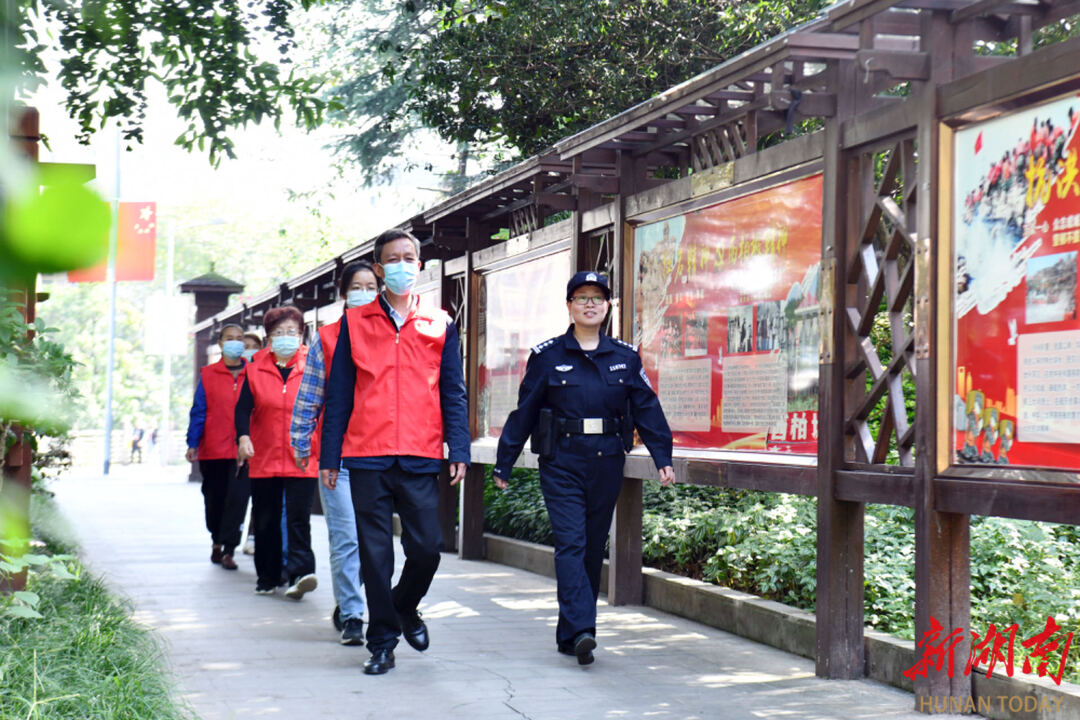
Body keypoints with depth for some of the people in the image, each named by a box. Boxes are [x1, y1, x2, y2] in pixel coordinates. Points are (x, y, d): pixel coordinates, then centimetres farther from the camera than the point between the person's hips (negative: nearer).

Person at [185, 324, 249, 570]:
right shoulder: (208, 375, 6)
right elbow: (198, 411, 5)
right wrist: (192, 444, -1)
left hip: (242, 449, -1)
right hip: (212, 449, 1)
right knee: (214, 498, 9)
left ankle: (227, 549, -4)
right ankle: (217, 542, 30)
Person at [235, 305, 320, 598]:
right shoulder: (256, 368, 7)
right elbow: (243, 407, 3)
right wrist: (243, 436, -13)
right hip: (264, 458, 2)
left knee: (299, 517, -12)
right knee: (266, 521, 9)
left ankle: (300, 573, -17)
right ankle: (267, 577, 20)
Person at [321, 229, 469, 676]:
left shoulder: (440, 325, 9)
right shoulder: (355, 323, 7)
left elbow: (453, 393, 9)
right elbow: (338, 394, 7)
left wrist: (459, 450, 0)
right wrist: (329, 456, 3)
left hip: (420, 458, 1)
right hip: (367, 457, 0)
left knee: (426, 547, -2)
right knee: (375, 552, 2)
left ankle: (406, 609, 28)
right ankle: (382, 641, 14)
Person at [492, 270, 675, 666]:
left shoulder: (625, 356, 9)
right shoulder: (547, 356, 2)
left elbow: (648, 409, 9)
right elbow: (524, 412, 5)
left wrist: (663, 458, -1)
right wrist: (504, 464, 6)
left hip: (607, 464, 3)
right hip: (561, 463, -3)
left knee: (594, 548, 7)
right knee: (570, 543, -15)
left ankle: (569, 634, 16)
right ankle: (582, 629, -23)